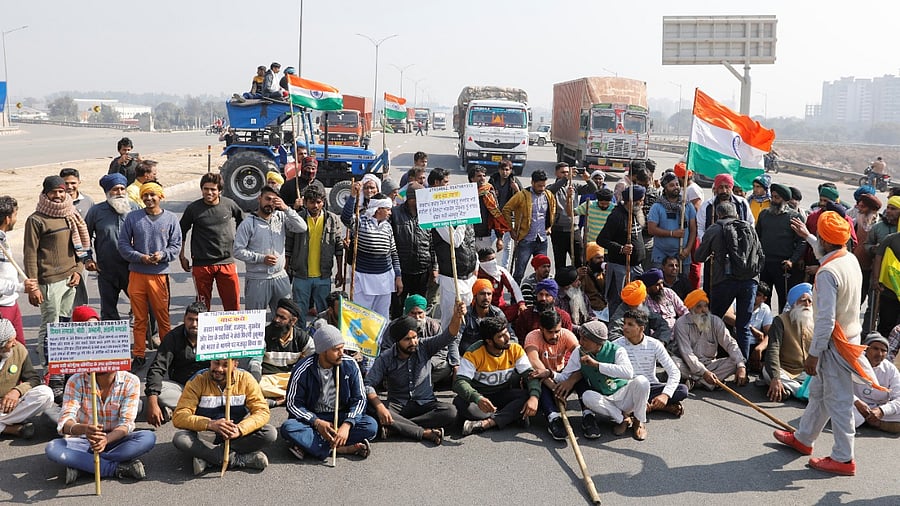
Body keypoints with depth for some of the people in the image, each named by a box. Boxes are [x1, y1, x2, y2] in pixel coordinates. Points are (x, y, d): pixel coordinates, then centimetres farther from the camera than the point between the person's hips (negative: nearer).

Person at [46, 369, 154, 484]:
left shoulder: (131, 382, -13)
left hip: (114, 439, 0)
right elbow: (65, 423, -24)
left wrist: (107, 439, -40)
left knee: (149, 437, -29)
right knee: (52, 448, -30)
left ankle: (79, 464, -23)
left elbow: (126, 424, -18)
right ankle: (118, 468, -27)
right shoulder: (76, 381, -15)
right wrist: (84, 429, -48)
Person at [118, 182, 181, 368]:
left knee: (162, 316, 2)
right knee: (139, 318, 8)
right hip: (136, 274, 1)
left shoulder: (171, 218, 4)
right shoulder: (132, 217, 4)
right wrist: (140, 257, -11)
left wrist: (162, 255, -13)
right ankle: (139, 356, 16)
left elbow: (176, 245, 5)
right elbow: (123, 244, 4)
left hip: (159, 274, -1)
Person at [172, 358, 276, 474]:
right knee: (179, 438, -31)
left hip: (238, 437, 1)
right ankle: (238, 459, -29)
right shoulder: (198, 381, -9)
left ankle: (205, 457, -23)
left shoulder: (245, 379, -6)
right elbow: (178, 417, -18)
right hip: (205, 438, -1)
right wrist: (210, 424, -35)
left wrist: (240, 429, -32)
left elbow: (262, 412, -13)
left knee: (270, 433, -25)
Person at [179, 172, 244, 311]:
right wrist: (182, 257, 9)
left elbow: (242, 221, 20)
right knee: (203, 305, 6)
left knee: (233, 302, 1)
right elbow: (181, 232, 10)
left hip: (227, 262, 1)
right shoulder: (193, 208, -2)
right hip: (201, 264, -1)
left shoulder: (229, 205, 0)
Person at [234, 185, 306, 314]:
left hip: (280, 278, 3)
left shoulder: (281, 217, 4)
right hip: (257, 280, -3)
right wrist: (262, 258, -16)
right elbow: (238, 251, -8)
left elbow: (302, 227, -9)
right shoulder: (248, 223, -5)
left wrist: (286, 208, -17)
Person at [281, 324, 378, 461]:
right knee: (288, 428, -32)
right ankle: (343, 449, -33)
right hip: (311, 418, -1)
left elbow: (359, 399, -6)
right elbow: (293, 404, -9)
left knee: (371, 425, -26)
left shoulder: (350, 365, -8)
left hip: (341, 417, 2)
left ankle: (307, 443, -27)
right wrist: (316, 422, -25)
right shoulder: (303, 370, -13)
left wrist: (347, 425, -23)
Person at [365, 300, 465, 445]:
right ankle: (425, 432, -31)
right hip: (397, 406, 0)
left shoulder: (424, 347, -3)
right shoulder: (385, 358, -6)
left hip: (425, 404, 1)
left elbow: (448, 336, -17)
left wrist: (457, 317, -39)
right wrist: (379, 406, -31)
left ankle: (396, 427, -29)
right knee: (371, 409, -31)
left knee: (450, 411, -29)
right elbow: (368, 384, -12)